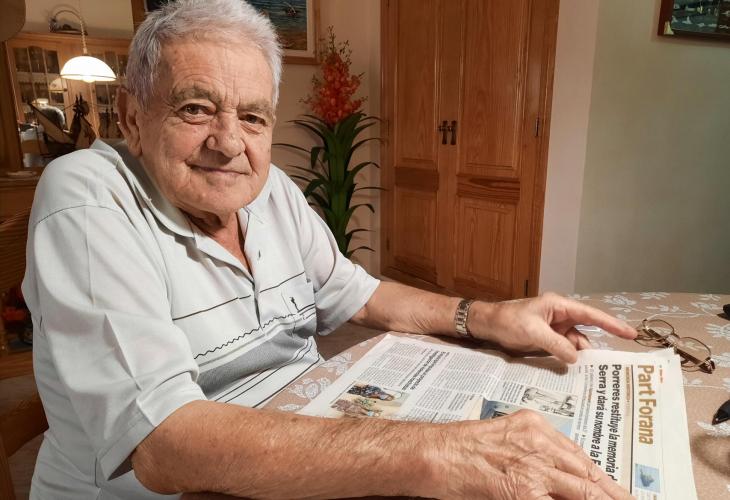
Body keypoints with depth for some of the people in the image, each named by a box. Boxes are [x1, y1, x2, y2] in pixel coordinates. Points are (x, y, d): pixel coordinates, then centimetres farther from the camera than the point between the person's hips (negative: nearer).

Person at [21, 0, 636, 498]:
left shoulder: (273, 190, -1)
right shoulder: (86, 201, -20)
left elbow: (355, 295, 9)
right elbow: (159, 443, -30)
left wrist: (488, 317, -5)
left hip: (307, 443, 5)